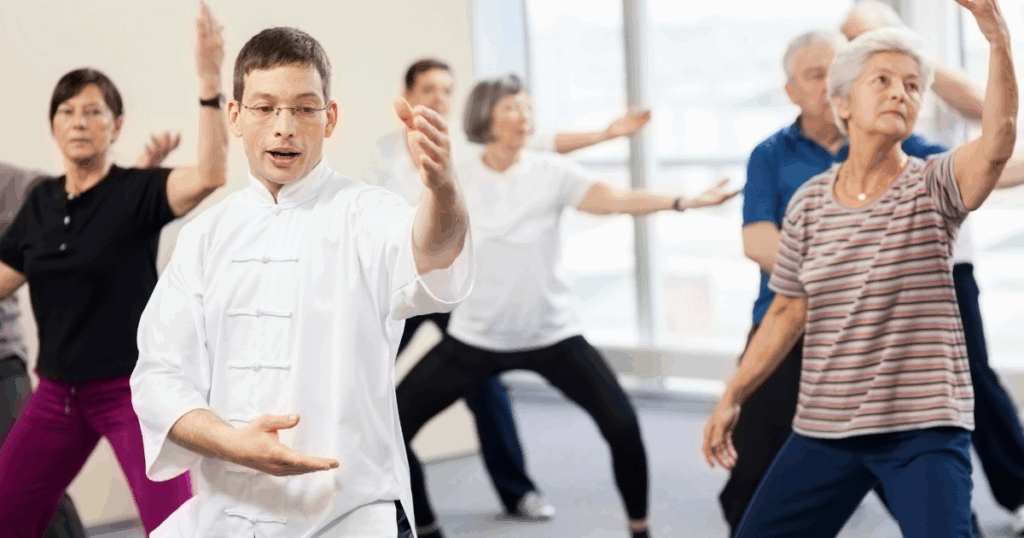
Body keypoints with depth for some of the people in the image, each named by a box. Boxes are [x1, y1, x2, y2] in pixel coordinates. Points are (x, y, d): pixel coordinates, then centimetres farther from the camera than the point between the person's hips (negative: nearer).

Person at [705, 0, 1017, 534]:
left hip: (924, 429, -3)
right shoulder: (808, 203, 5)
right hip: (823, 427, 4)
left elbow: (997, 142, -26)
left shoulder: (934, 186, -5)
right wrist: (733, 397, 13)